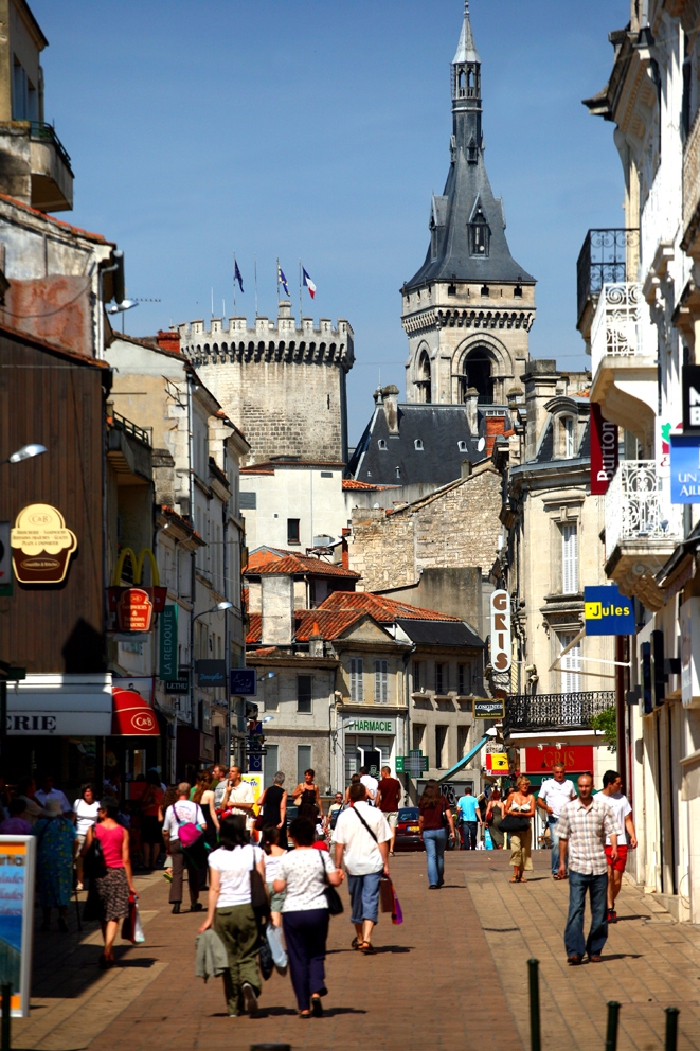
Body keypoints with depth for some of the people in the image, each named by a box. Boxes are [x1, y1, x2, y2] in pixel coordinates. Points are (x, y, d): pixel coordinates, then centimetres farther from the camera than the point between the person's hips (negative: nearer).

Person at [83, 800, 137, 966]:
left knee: (104, 915, 14)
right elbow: (126, 859, -1)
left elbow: (85, 852, -4)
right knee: (114, 915, -2)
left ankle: (109, 952, 19)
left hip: (100, 874, 1)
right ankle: (107, 951, -18)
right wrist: (130, 883, 4)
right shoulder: (123, 831, -1)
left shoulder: (93, 829, -1)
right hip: (118, 874, -1)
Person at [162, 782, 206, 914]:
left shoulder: (171, 808, 3)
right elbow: (203, 826, -10)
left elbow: (165, 832, 6)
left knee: (177, 872, -2)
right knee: (193, 872, 11)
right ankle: (194, 903, 16)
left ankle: (176, 902, -17)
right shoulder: (195, 807, -1)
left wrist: (167, 847, 17)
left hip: (175, 842, 0)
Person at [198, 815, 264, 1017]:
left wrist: (209, 918, 2)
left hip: (224, 911, 0)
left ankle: (234, 1006, 12)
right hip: (248, 909, 0)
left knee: (230, 958, 10)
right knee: (248, 956, 8)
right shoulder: (255, 852, -2)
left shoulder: (216, 856, -2)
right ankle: (249, 984, -24)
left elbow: (214, 889, -2)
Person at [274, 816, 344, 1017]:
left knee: (298, 958, 6)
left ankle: (304, 1006, 4)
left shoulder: (286, 859, -4)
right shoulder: (322, 856, -3)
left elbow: (278, 888, -5)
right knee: (316, 955, 13)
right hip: (317, 910, 1)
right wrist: (340, 875, 13)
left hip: (292, 912, -1)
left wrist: (275, 881, 16)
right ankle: (316, 991, -13)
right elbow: (334, 881, -7)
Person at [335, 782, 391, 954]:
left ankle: (359, 938, 31)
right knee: (370, 901, -2)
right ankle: (366, 940, -16)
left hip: (352, 864, 2)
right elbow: (383, 843, -3)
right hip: (373, 864, -1)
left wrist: (337, 866, 5)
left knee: (356, 901, 16)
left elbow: (339, 844, -2)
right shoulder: (376, 814, -5)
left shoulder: (344, 816, -3)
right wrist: (386, 864, 4)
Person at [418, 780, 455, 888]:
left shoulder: (422, 802, -2)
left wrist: (421, 834, 12)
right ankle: (439, 881, 26)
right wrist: (452, 831, -3)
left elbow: (421, 820, 1)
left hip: (428, 832, -1)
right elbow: (449, 816, -7)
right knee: (440, 856, 15)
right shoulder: (442, 800, -1)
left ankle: (432, 882, -15)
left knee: (431, 857, -3)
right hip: (440, 830, 1)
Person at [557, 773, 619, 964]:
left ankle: (595, 950, 16)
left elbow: (611, 830, 0)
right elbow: (563, 837, 11)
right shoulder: (568, 808, 6)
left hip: (599, 866, 1)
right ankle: (574, 951, -15)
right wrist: (562, 862, 10)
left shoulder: (603, 806, 6)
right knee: (575, 909, -11)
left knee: (600, 911, 6)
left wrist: (614, 847, -19)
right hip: (577, 866, -1)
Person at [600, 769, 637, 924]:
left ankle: (610, 904, 24)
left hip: (621, 843, 3)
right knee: (608, 875, -14)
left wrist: (633, 836, -4)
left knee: (617, 878, 3)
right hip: (603, 843, -3)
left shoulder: (622, 799, 10)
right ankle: (609, 909, -10)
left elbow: (628, 820, 12)